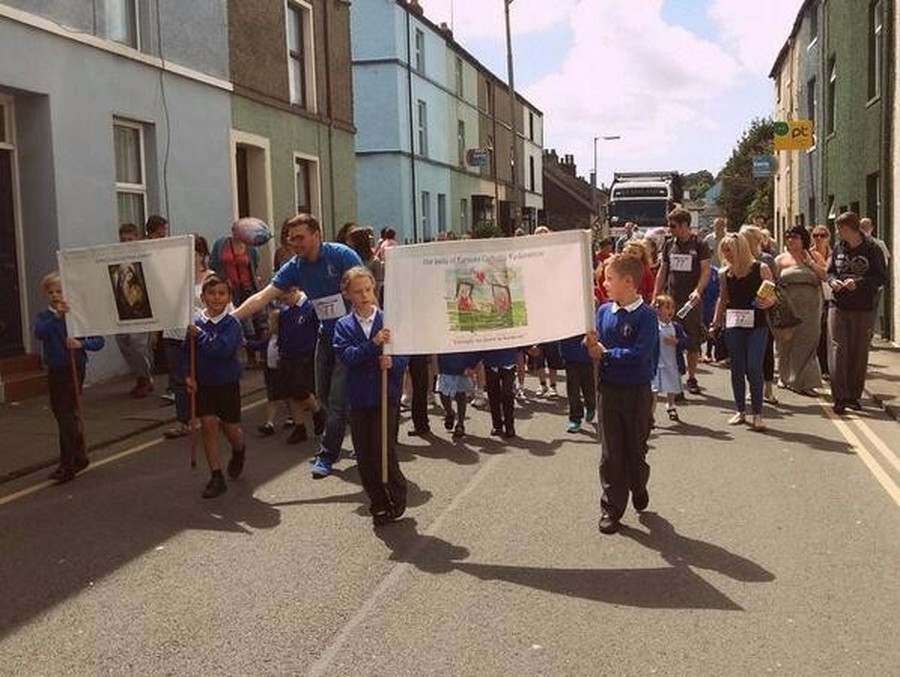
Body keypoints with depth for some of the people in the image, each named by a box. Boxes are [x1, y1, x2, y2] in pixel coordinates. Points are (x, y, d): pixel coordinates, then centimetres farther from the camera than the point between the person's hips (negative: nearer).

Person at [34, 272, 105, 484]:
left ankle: (67, 466, -3)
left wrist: (81, 344, -26)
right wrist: (56, 316, -31)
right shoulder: (44, 316, 4)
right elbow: (39, 333, -19)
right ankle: (80, 457, 30)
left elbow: (98, 341, -8)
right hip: (54, 371, 6)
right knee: (60, 413, 15)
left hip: (73, 369, -6)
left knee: (66, 415, -8)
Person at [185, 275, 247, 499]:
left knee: (230, 428, 8)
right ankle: (216, 477, 4)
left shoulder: (232, 324, -13)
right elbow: (186, 352, 2)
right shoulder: (196, 323, -5)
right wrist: (188, 375, -10)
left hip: (227, 383, -2)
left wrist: (200, 335, -25)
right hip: (203, 383, 2)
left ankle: (239, 451, 44)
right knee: (208, 424, -4)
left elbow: (223, 349, -29)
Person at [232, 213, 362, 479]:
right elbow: (262, 298, -2)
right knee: (324, 395, 13)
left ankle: (327, 455, 6)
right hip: (326, 335, 7)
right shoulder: (295, 267, 0)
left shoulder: (341, 255, -16)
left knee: (338, 399, -6)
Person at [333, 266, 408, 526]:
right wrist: (374, 343, -26)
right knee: (364, 456, 7)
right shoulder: (343, 326, 3)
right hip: (359, 398, 3)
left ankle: (397, 497, 16)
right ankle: (378, 503, 23)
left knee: (383, 450, -7)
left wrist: (393, 362, -23)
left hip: (387, 396, -2)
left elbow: (404, 356, -1)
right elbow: (347, 356, -14)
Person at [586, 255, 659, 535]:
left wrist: (606, 353, -14)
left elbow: (640, 354, -22)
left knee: (636, 448, 12)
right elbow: (596, 346, 7)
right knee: (610, 453, 6)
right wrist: (592, 345, -16)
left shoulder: (645, 315, -13)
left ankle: (638, 488, 39)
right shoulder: (604, 311, 4)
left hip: (637, 392, -4)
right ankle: (612, 508, 13)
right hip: (608, 389, 4)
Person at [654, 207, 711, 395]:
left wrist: (698, 291, -23)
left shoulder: (699, 245, -2)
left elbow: (706, 271, -6)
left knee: (693, 342, 3)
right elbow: (662, 272, 14)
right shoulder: (669, 245, 10)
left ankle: (691, 378, 15)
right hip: (671, 300, 3)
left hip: (691, 301, -3)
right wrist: (655, 298, 9)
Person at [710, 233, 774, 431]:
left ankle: (757, 413, 2)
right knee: (736, 368, 7)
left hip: (756, 324, -4)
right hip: (732, 324, 4)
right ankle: (740, 410, 19)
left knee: (753, 367, -8)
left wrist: (767, 302, -20)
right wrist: (716, 323, 15)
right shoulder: (726, 273, 7)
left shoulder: (761, 269, -3)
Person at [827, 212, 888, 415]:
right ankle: (839, 397, -5)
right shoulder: (838, 248, 7)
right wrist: (833, 281, -6)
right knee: (838, 349, -6)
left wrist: (858, 282, -19)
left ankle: (854, 395, 18)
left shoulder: (872, 249, -5)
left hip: (863, 309, -2)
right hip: (838, 306, 2)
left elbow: (881, 277, -5)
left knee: (859, 353, 6)